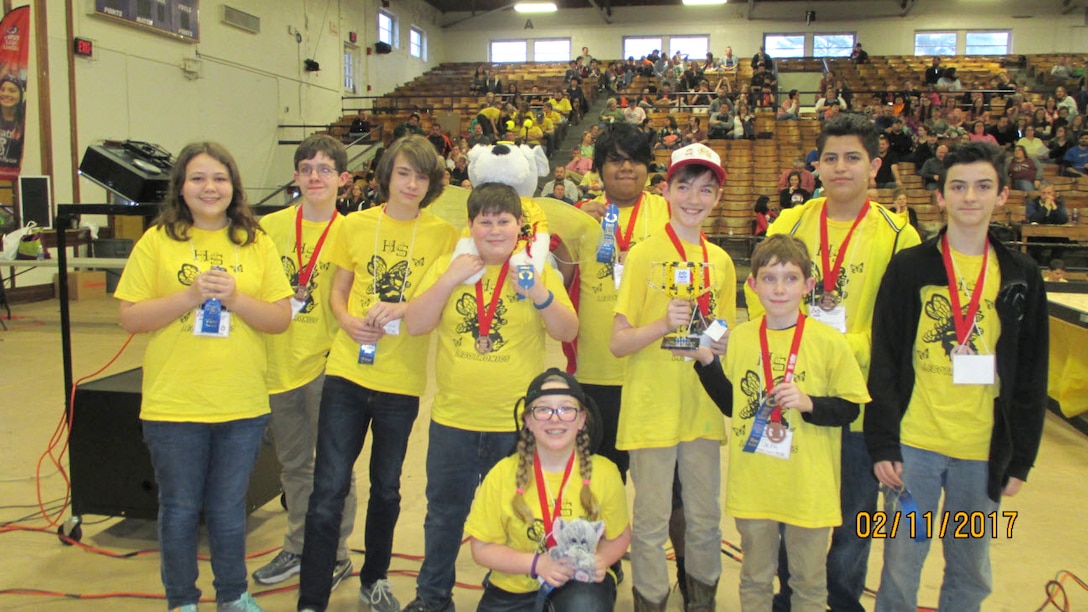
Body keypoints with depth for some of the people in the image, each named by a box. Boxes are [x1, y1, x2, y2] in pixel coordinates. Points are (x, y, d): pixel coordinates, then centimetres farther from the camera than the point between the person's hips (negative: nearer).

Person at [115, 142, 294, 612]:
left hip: (242, 404, 1)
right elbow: (130, 317, -4)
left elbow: (281, 319, 1)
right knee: (179, 509, 12)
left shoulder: (256, 243, 4)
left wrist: (235, 298, -16)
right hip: (173, 403, -1)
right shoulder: (157, 241, 0)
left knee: (229, 508, 14)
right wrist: (189, 296, -17)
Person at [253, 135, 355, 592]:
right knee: (293, 463, 17)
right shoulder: (271, 227, 3)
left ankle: (335, 555, 21)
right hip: (280, 361, 4)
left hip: (325, 362, -3)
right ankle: (298, 548, 32)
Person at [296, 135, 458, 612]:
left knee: (386, 487, 15)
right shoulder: (356, 224, 4)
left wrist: (402, 308, -19)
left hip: (402, 380, 0)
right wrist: (347, 320, -10)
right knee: (329, 489, -1)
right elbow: (338, 291, 11)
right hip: (347, 372, 0)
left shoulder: (443, 234, 0)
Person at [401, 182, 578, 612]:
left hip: (515, 423, -1)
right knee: (444, 512, 16)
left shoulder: (538, 270, -1)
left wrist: (539, 294, -24)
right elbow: (415, 325, -5)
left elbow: (568, 332, -7)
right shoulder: (449, 266, 2)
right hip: (453, 419, 2)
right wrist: (449, 280, -16)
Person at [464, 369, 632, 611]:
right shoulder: (503, 475, -12)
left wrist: (602, 560, -18)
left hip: (581, 584, -1)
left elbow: (619, 536, 4)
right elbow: (482, 548, -6)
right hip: (514, 590, 1)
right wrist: (536, 563, -20)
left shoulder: (604, 473, -10)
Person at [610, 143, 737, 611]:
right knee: (652, 521, 5)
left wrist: (722, 344, -5)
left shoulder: (720, 261, 7)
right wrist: (664, 323, -24)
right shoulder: (644, 255, -6)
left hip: (703, 409, 4)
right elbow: (618, 342, -9)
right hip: (652, 409, -4)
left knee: (705, 518, 15)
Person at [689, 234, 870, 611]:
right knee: (754, 579, 18)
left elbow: (850, 408, -4)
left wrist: (808, 403, -20)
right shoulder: (739, 338, 1)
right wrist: (706, 361, -1)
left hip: (809, 487, -2)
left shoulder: (828, 342, -8)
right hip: (753, 483, 3)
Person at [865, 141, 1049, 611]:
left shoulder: (1021, 277, 5)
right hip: (914, 446, -2)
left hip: (985, 452, 2)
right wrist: (882, 445, -7)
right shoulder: (909, 267, -2)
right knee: (901, 566, 6)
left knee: (971, 574, 13)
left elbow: (1031, 378, 7)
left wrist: (1021, 458, 5)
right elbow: (884, 363, -3)